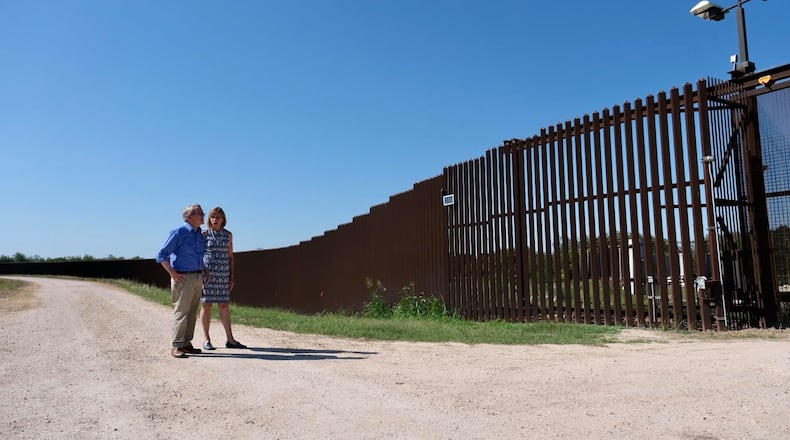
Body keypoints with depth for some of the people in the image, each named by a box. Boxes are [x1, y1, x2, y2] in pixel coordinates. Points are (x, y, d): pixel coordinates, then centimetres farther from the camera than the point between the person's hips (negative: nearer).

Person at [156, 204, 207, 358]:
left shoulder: (201, 235, 13)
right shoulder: (178, 232, -8)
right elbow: (162, 255, -9)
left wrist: (202, 273, 14)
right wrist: (173, 274, -13)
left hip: (198, 277, 7)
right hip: (183, 277, -7)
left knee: (192, 312, 10)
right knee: (181, 311, -7)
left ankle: (186, 344, 17)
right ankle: (176, 346, -2)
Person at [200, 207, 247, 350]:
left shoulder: (228, 235, 8)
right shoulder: (204, 234, 1)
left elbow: (230, 256, 10)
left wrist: (232, 277, 6)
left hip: (223, 274, 3)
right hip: (207, 273, -3)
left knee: (224, 306, 4)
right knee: (207, 305, 0)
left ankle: (230, 339, 8)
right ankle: (206, 340, 9)